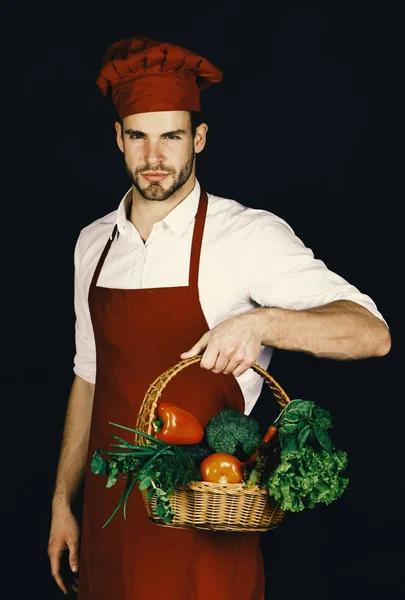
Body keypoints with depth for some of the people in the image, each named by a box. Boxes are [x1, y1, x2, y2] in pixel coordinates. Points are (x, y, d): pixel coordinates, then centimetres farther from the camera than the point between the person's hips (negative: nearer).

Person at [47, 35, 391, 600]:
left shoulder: (248, 236, -12)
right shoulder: (93, 243, 6)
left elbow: (371, 333, -19)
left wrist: (259, 323, -35)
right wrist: (63, 501, 15)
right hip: (108, 511, 5)